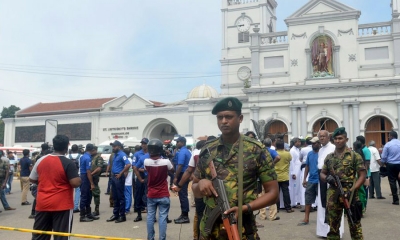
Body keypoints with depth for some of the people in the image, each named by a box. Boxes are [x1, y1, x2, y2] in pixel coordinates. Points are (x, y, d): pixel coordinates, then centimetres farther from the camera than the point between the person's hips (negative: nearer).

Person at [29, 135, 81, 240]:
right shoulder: (68, 163, -13)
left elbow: (32, 179, 13)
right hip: (62, 205, -5)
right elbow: (76, 183, -18)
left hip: (42, 204, 5)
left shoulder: (41, 160, 4)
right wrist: (78, 178, 3)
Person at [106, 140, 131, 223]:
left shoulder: (122, 155, -14)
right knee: (115, 197, 13)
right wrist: (112, 172, 13)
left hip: (119, 178, -9)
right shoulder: (115, 155, 14)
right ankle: (115, 214, 20)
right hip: (114, 177, 9)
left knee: (121, 197, -3)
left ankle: (122, 216, 4)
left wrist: (121, 174, -20)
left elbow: (128, 165, -26)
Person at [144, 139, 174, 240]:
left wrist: (152, 156, 17)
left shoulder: (146, 162, -9)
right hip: (163, 195, -2)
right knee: (162, 217, 2)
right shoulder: (166, 162, -15)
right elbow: (172, 170, 6)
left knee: (150, 216, 11)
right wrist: (167, 158, 16)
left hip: (151, 195, 3)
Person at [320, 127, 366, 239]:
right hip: (333, 195, 4)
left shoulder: (355, 156, -2)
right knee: (333, 225, 12)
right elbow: (322, 174, 16)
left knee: (354, 224, 3)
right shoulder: (329, 157, 10)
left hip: (349, 195, -4)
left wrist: (352, 190, -16)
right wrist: (327, 178, -8)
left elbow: (362, 175, -4)